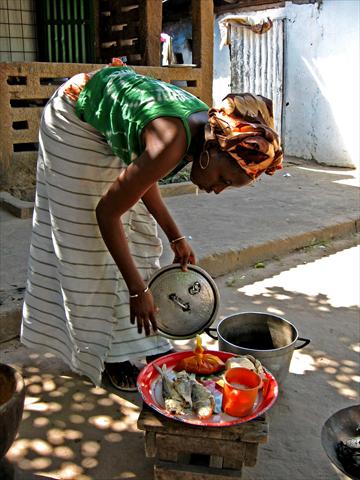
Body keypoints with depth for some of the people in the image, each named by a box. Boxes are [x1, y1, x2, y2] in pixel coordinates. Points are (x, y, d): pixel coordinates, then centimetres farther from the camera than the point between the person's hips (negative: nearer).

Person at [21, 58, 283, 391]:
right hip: (76, 119, -8)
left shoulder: (207, 126, -14)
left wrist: (176, 238, -3)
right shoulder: (172, 144, -38)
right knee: (90, 243, -5)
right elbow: (107, 213, -29)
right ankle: (111, 353, 6)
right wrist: (137, 289, -24)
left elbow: (142, 178, -1)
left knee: (138, 233, 7)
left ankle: (147, 343, 17)